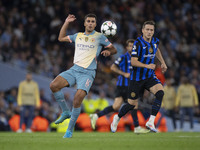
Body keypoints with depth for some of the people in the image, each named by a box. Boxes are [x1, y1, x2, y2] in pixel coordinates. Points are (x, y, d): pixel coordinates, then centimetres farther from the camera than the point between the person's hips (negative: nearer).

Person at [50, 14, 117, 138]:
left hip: (88, 73, -5)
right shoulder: (78, 36, 17)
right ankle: (66, 112, 3)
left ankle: (70, 130, -9)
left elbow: (114, 49, 8)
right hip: (75, 69, 5)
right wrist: (66, 23, 21)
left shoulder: (99, 37, 5)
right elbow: (61, 38, 28)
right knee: (54, 85, -17)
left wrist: (108, 51, -15)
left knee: (78, 99, -23)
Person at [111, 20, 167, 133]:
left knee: (160, 93, -23)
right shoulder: (138, 43, -16)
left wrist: (163, 63, 29)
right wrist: (147, 66, -32)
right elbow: (133, 61, -21)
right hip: (137, 77, -5)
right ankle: (117, 118, 32)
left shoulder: (155, 41, 4)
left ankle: (151, 122, -22)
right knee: (133, 104, 1)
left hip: (150, 76, 5)